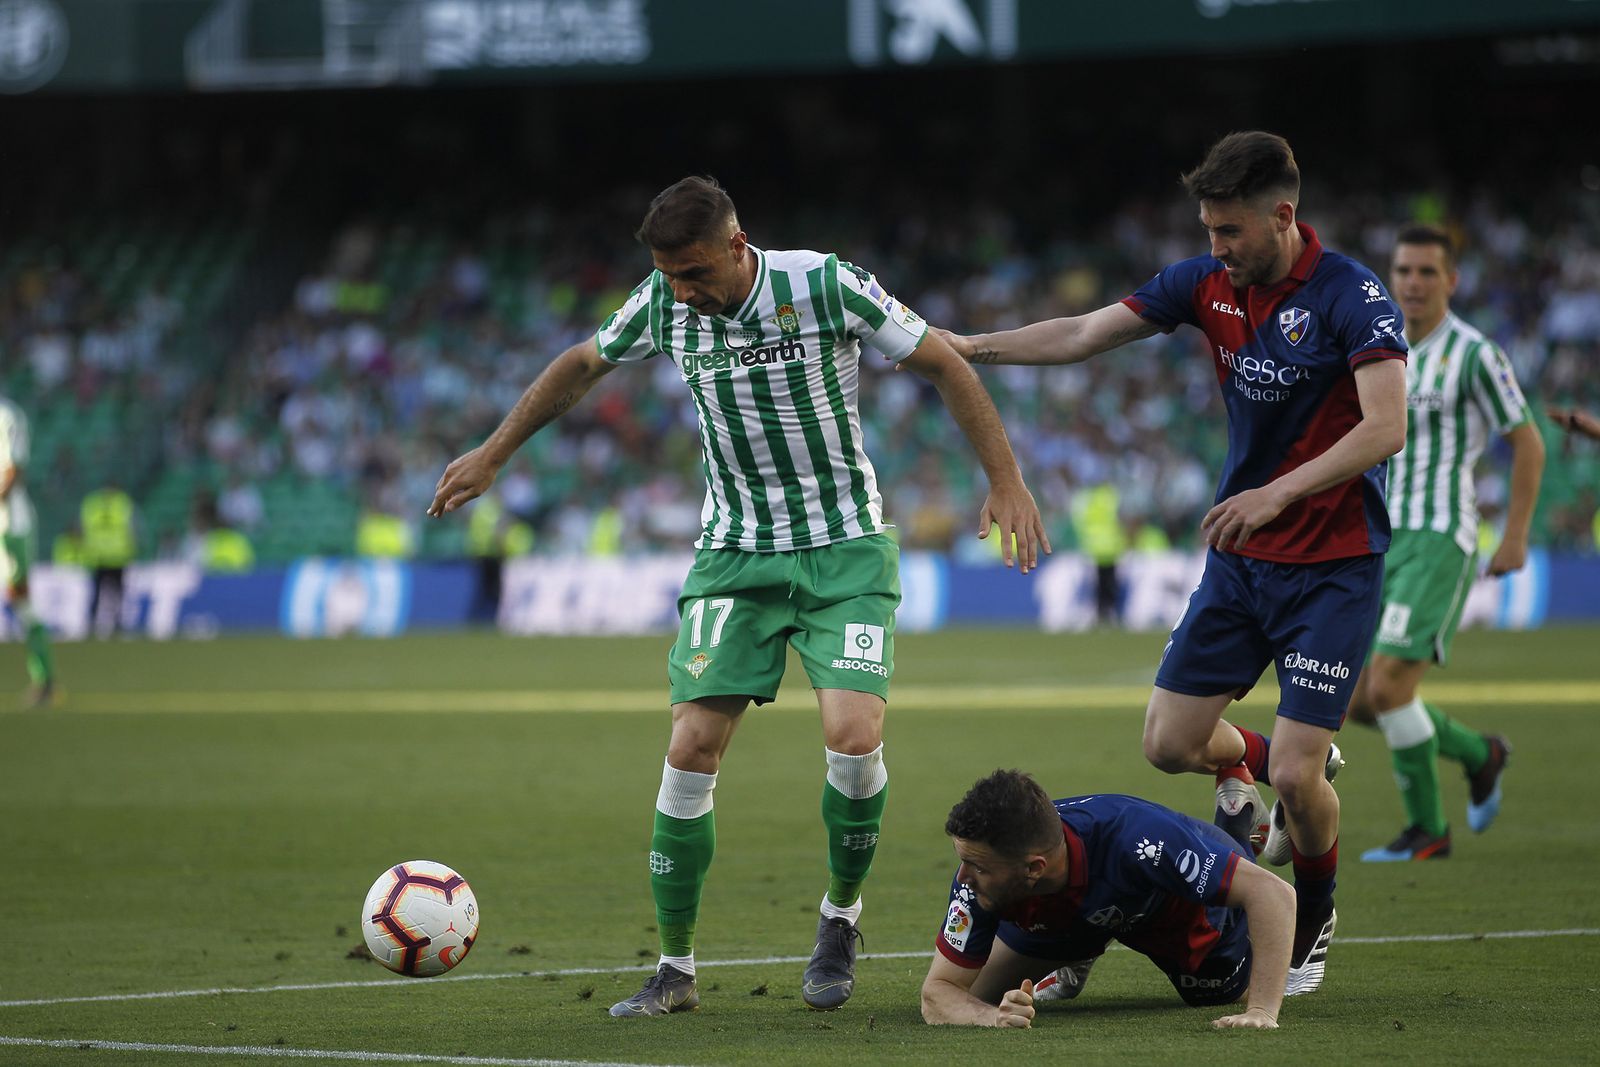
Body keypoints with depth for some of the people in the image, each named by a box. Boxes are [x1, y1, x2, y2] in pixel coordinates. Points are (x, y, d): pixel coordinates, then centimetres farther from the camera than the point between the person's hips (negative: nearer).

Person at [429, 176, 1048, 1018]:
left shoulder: (827, 287, -17)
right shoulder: (664, 306, -6)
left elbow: (945, 366, -7)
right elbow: (581, 366, 14)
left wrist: (1007, 483, -9)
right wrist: (490, 456, 16)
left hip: (845, 549, -3)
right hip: (735, 557, 3)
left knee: (854, 736, -20)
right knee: (692, 747, -9)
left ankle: (840, 917, 7)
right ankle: (675, 970, 3)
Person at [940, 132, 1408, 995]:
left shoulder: (1350, 297, -18)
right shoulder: (1206, 283, 1)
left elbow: (1385, 428, -27)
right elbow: (1084, 334, 3)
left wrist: (1277, 492, -34)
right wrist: (973, 347, -7)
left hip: (1333, 565, -6)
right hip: (1241, 561, 6)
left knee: (1295, 775, -11)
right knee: (1171, 743, 5)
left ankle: (1314, 920, 19)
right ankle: (1308, 769, 35)